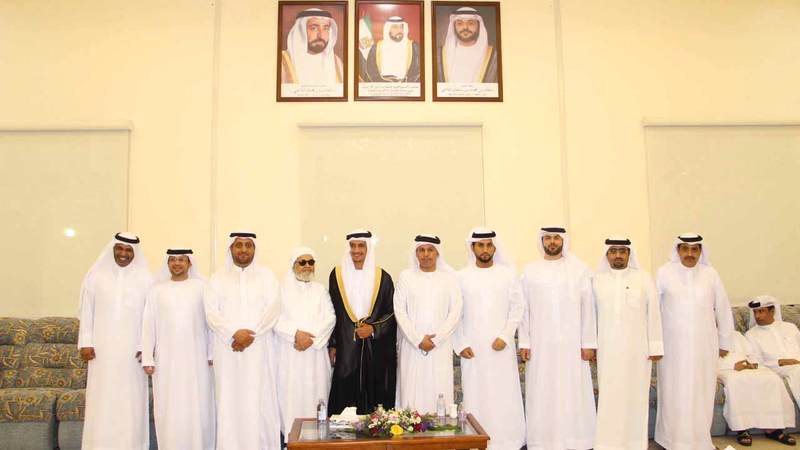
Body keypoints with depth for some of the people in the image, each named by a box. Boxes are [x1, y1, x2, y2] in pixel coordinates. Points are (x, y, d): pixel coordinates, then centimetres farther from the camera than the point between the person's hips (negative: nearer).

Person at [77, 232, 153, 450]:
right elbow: (87, 311, 6)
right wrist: (85, 342, -1)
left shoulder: (145, 279, 1)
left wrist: (146, 346, -7)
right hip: (102, 348, 1)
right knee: (102, 398, 4)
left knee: (131, 399, 2)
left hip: (132, 349, -1)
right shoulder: (96, 275, 6)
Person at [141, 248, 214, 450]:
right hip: (167, 359, 1)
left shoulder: (202, 287, 2)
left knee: (197, 406, 3)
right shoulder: (157, 290, 6)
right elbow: (148, 325, 5)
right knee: (168, 408, 5)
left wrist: (212, 353, -2)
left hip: (196, 358, -1)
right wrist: (147, 358, -1)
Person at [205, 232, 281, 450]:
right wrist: (235, 333, -15)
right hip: (228, 349, 1)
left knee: (259, 401, -1)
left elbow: (273, 309, -2)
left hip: (258, 350, -1)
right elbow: (211, 312, 0)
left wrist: (251, 333, -14)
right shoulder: (218, 278, 10)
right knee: (229, 401, 1)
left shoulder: (266, 276, 8)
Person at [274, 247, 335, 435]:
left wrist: (311, 337, -12)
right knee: (290, 394, -4)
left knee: (314, 395, 0)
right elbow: (275, 318, -5)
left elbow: (330, 317, 2)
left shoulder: (320, 289, 13)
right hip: (289, 353, -2)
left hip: (315, 353, 2)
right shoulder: (282, 289, 6)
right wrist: (296, 333, -18)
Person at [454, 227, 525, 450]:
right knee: (475, 395, 3)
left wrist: (505, 336, -7)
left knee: (504, 395, 2)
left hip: (501, 347, 0)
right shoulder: (462, 276, 2)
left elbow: (517, 307, 2)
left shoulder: (507, 274, 3)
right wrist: (461, 344, -4)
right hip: (473, 348, 0)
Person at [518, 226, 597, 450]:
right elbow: (523, 309, 4)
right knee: (542, 396, 4)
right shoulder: (530, 270, 5)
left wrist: (588, 343, -3)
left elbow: (587, 308, 1)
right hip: (540, 345, 1)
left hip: (572, 345, 0)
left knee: (573, 395, 3)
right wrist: (524, 342, -1)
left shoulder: (579, 269, 2)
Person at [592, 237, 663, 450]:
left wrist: (655, 347, -3)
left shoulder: (644, 278, 1)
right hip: (608, 350, 1)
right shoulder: (596, 280, 4)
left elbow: (653, 313, 0)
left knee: (635, 394, 5)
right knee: (609, 396, 3)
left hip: (637, 349, 0)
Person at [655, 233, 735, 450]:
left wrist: (725, 341, 12)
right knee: (674, 391, 4)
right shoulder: (664, 273, -5)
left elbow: (723, 309, 9)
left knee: (701, 391, 8)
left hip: (704, 343, 2)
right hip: (673, 343, -2)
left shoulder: (711, 274, 2)